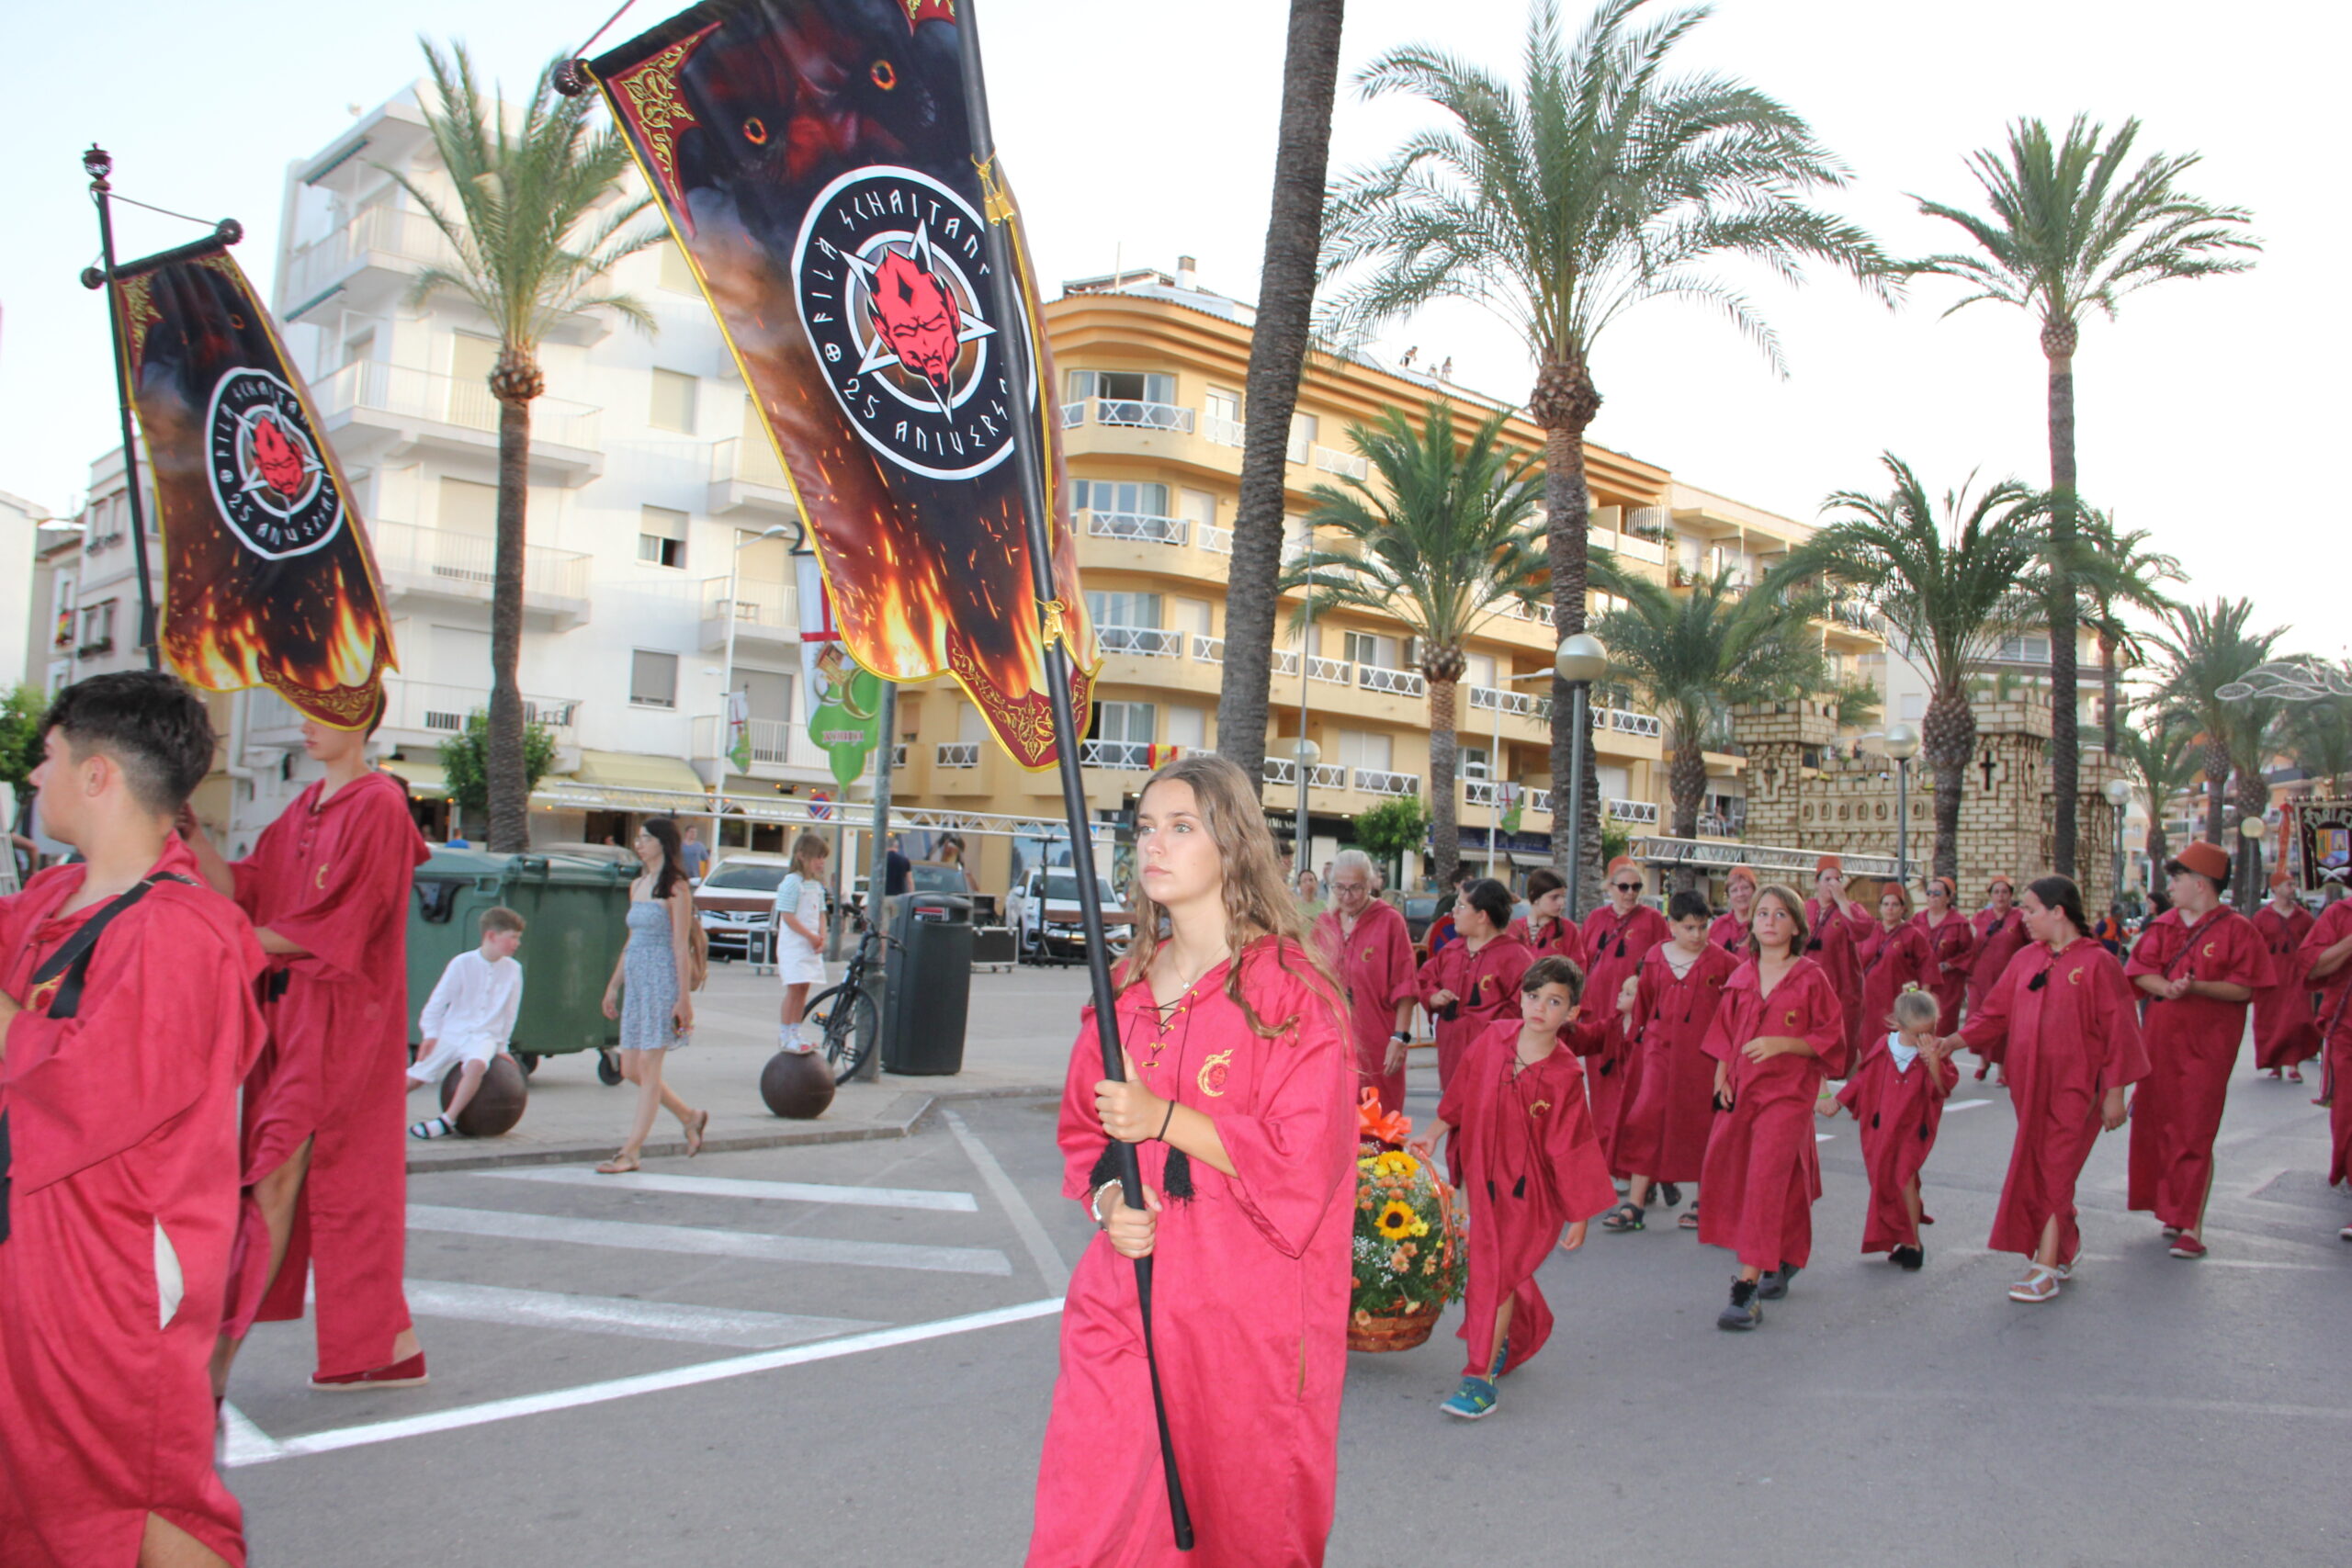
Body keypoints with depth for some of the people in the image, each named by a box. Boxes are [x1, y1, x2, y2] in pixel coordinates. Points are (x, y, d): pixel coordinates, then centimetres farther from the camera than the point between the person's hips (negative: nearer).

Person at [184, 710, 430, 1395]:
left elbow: (331, 928, -15)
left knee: (277, 1178, -7)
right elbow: (245, 892, 10)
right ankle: (390, 1345, 16)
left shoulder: (377, 807, -11)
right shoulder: (304, 809, 16)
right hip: (290, 1010, 8)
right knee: (346, 1183, 9)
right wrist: (193, 838, -3)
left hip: (340, 1019, -8)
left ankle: (220, 1354, 0)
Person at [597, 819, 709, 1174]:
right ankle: (691, 1118, 25)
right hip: (635, 982, 8)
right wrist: (613, 985, 19)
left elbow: (681, 946, -12)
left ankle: (631, 1151, -1)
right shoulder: (637, 886, 15)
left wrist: (683, 998, -15)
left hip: (662, 982, -8)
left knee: (647, 1068, -5)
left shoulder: (675, 888, -8)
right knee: (630, 1070, 9)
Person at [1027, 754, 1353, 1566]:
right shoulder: (1128, 987, 10)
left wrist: (1165, 1119, -17)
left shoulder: (1286, 989, -8)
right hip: (1125, 1297, 5)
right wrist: (1108, 1197, -3)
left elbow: (1304, 1156, -13)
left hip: (1242, 1308, -4)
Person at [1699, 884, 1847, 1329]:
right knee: (1725, 1172, 10)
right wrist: (1721, 1077, 5)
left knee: (1766, 1179, -15)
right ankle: (1781, 1263, 34)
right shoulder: (1742, 977, 8)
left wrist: (1782, 1044, -18)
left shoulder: (1811, 977, -6)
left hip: (1788, 1092, -6)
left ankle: (1747, 1286, -17)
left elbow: (1830, 1038, -5)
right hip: (1743, 1091, 6)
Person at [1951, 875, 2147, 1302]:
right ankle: (2065, 1249, 29)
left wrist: (2115, 1092, -9)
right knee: (2038, 1169, 11)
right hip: (2029, 1084, 5)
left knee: (2053, 1172, -7)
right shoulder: (2026, 960, 7)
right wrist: (1951, 1041, -1)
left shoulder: (2097, 963, -8)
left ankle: (2045, 1269, -3)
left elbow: (2118, 1031, -7)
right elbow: (1995, 1014, 10)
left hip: (2073, 1087, -5)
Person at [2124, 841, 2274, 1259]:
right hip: (2158, 1040, 5)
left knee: (2194, 1135, -6)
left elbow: (2244, 989, -10)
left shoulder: (2237, 929, -5)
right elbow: (2141, 972, 3)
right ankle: (2174, 1210, 22)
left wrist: (2197, 987, -25)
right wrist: (2167, 987, -17)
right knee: (2155, 1126, 8)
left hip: (2206, 1045, -5)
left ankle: (2191, 1227, -1)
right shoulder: (2164, 925, 10)